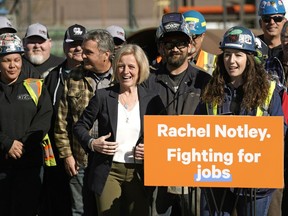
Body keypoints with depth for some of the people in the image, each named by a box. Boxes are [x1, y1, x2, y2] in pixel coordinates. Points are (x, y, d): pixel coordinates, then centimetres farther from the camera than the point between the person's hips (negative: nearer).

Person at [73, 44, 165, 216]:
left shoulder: (152, 100, 4)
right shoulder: (103, 96, 1)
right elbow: (81, 126, 8)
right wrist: (92, 143, -10)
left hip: (139, 173, 1)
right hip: (108, 171, -1)